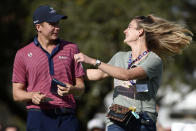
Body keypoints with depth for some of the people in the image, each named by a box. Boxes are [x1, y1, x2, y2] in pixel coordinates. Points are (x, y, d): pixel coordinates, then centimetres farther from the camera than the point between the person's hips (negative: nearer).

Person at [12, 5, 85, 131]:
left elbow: (81, 88, 13)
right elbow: (17, 93, 9)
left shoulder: (71, 49, 13)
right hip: (39, 118, -1)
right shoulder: (23, 54, 8)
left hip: (67, 118, 1)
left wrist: (71, 90, -10)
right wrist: (32, 96, -12)